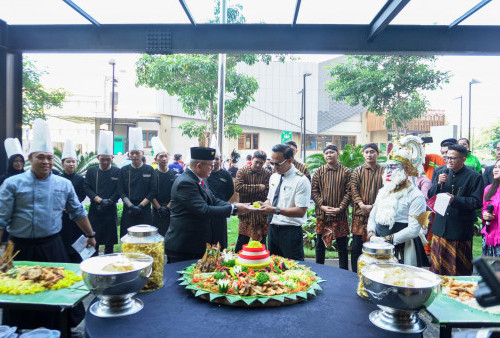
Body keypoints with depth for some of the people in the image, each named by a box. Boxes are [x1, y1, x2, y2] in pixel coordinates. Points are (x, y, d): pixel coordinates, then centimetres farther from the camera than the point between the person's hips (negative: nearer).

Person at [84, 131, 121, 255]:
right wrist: (99, 200, -14)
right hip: (95, 211, 1)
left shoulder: (117, 172, 0)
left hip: (110, 211, -1)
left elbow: (119, 191, -3)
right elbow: (87, 188, -2)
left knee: (110, 241, 8)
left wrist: (108, 202, -15)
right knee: (94, 240, 5)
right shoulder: (91, 171, 4)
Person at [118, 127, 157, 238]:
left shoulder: (149, 170, 1)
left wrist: (140, 206, -11)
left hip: (145, 211, -1)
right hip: (128, 211, 1)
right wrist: (131, 206, -11)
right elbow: (121, 191, 1)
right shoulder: (124, 170, 5)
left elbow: (153, 191, -2)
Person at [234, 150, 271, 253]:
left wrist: (247, 190, -13)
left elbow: (266, 193, -11)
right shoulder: (242, 171, 1)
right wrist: (258, 187, -17)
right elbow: (238, 187, -16)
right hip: (246, 213, 0)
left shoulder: (267, 174, 0)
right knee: (242, 241, 7)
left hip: (261, 213, 1)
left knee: (261, 241, 11)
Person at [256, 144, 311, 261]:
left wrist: (276, 210, -24)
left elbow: (301, 211, -18)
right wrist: (263, 205, -3)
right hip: (272, 228, 7)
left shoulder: (301, 180, -14)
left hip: (290, 231, -7)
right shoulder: (273, 177, 9)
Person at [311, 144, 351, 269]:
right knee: (320, 243, 12)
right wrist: (322, 206, -11)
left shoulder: (346, 172, 1)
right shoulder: (319, 172, 5)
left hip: (340, 215, -2)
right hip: (322, 213, 2)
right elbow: (314, 190, 1)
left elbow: (349, 192, -3)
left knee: (342, 245, 6)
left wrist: (340, 208, -14)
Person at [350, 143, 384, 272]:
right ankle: (355, 275, 17)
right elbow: (354, 190, -2)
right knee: (356, 247, 4)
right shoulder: (357, 171, 7)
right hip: (360, 213, 0)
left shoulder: (383, 171, 6)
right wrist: (362, 205, -17)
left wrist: (375, 206, -14)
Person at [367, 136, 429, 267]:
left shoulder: (415, 196, -8)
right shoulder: (383, 191, 12)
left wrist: (388, 239, -19)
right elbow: (372, 216, 15)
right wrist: (372, 234, -3)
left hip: (403, 250, -5)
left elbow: (414, 229, -15)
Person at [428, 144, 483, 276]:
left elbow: (477, 202, -11)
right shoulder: (439, 172, 5)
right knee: (437, 266, 12)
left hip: (461, 230, -3)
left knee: (460, 270, 9)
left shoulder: (474, 176, -7)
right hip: (440, 227, 3)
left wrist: (455, 199, -24)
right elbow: (430, 196, 4)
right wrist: (438, 184, -14)